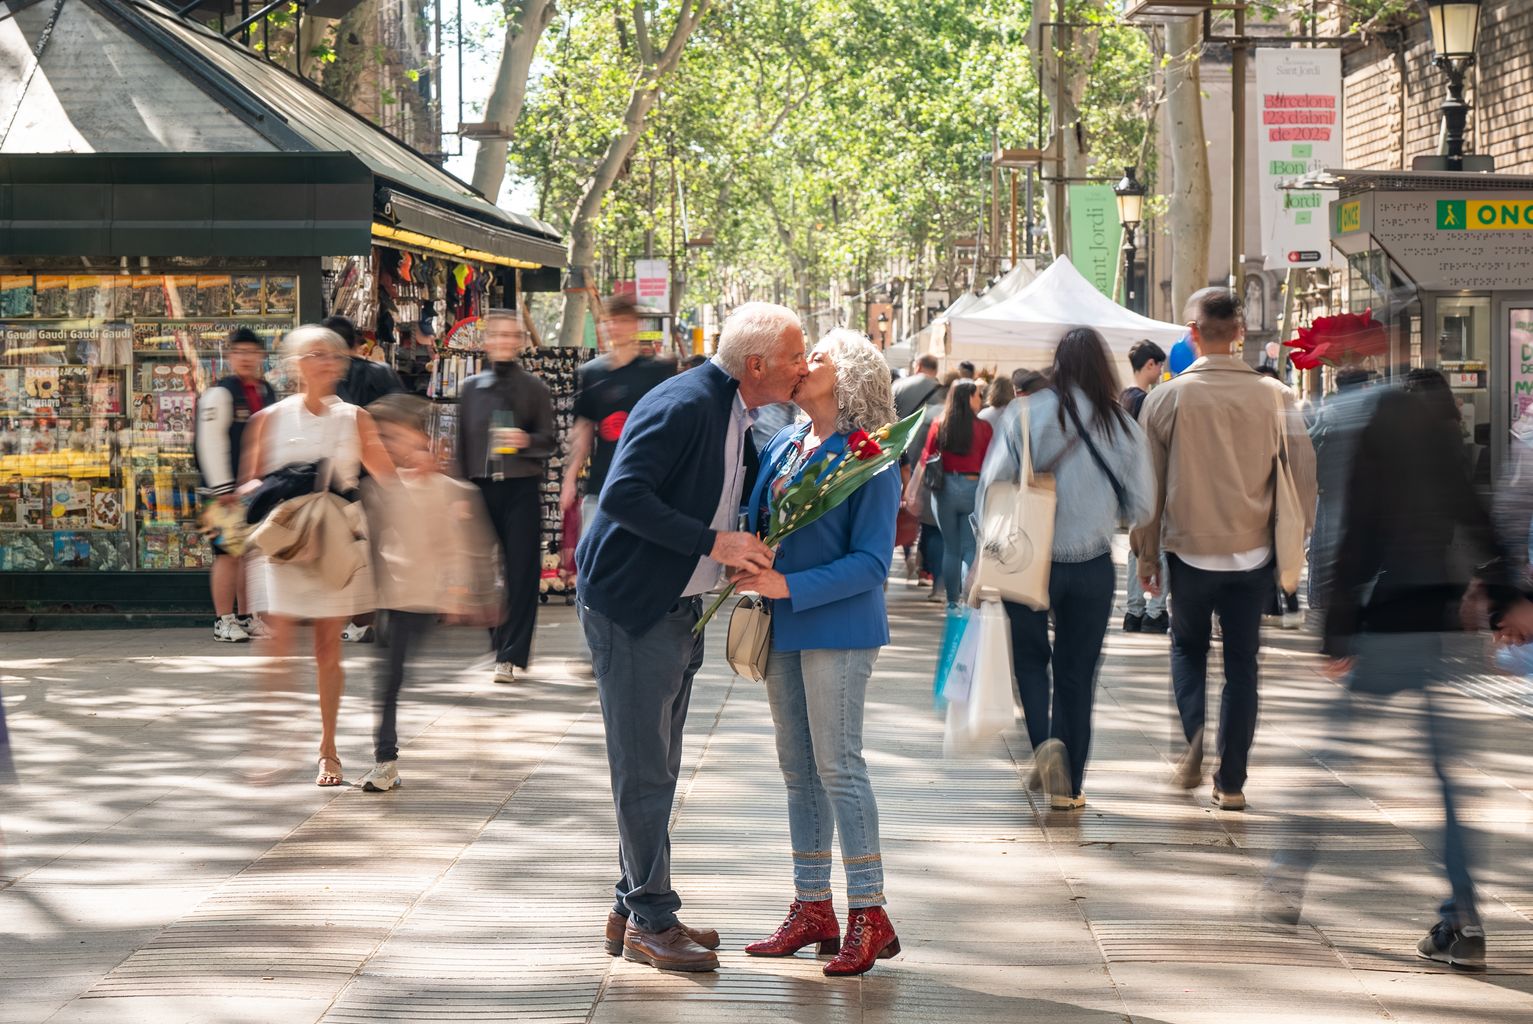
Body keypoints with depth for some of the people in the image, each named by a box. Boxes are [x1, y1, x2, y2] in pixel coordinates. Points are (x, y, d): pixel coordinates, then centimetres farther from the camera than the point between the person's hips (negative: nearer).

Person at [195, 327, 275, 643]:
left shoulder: (268, 393, 15)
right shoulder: (220, 394, -8)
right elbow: (210, 442, -14)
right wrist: (223, 487, -19)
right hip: (229, 488, -7)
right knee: (229, 553, -7)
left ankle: (246, 617, 19)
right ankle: (224, 621, -2)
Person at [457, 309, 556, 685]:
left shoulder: (535, 389, 5)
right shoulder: (471, 389, 11)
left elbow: (550, 440, 2)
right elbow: (462, 443, 12)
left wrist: (526, 440, -19)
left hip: (522, 488, -2)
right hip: (481, 488, 2)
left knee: (521, 571, -6)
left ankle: (510, 655, -5)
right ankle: (498, 645, 21)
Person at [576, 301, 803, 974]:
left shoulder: (740, 418, 9)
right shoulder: (682, 406, -20)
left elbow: (743, 494, 22)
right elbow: (623, 496, -27)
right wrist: (713, 543, -26)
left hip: (679, 611, 10)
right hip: (631, 610, -10)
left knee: (655, 771, 15)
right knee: (644, 772, -4)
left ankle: (632, 911, 23)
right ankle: (651, 921, 3)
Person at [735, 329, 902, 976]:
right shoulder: (781, 445, 10)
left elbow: (871, 561, -15)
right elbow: (754, 519, 20)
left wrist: (790, 587, -22)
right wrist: (749, 575, -1)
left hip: (837, 628, -7)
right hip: (782, 629, 7)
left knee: (838, 767, -6)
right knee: (798, 770, 11)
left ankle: (869, 916, 1)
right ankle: (812, 909, 19)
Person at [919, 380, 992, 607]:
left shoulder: (939, 426, 1)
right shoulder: (983, 428, -7)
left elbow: (927, 458, 2)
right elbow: (989, 463, -7)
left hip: (945, 488, 3)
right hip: (973, 488, -3)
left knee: (950, 548, 14)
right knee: (970, 549, 0)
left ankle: (952, 601, 18)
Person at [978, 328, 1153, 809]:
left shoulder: (1026, 415, -9)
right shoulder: (1123, 426, -4)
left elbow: (993, 486, -8)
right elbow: (1141, 508, 0)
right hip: (1093, 567, 1)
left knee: (1030, 659, 17)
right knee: (1077, 673, 12)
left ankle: (1045, 743, -8)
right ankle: (1068, 785, 14)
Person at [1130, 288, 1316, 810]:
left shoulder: (1167, 398, -6)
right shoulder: (1274, 395, -6)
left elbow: (1148, 483, -1)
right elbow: (1303, 468, -4)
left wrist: (1146, 553, 9)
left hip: (1190, 549, 0)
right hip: (1253, 551, 1)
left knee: (1188, 646, 21)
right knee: (1242, 663, 10)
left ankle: (1194, 733, -4)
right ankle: (1231, 782, 9)